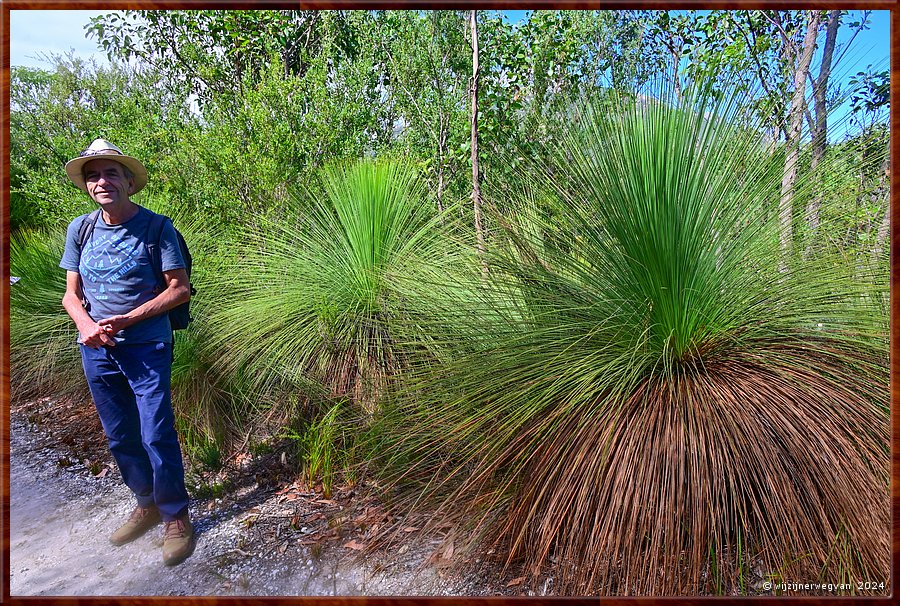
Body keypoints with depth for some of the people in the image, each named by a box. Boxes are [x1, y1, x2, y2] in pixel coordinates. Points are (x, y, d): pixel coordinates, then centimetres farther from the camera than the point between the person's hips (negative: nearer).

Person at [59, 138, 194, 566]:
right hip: (96, 351, 5)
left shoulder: (155, 227, -8)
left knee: (157, 437, -3)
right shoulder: (80, 229, 5)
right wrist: (86, 325, -12)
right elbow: (71, 294, 9)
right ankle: (147, 505, 36)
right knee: (120, 437, 16)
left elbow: (180, 290, -10)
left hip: (146, 348, -5)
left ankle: (176, 517, 17)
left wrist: (125, 320, -17)